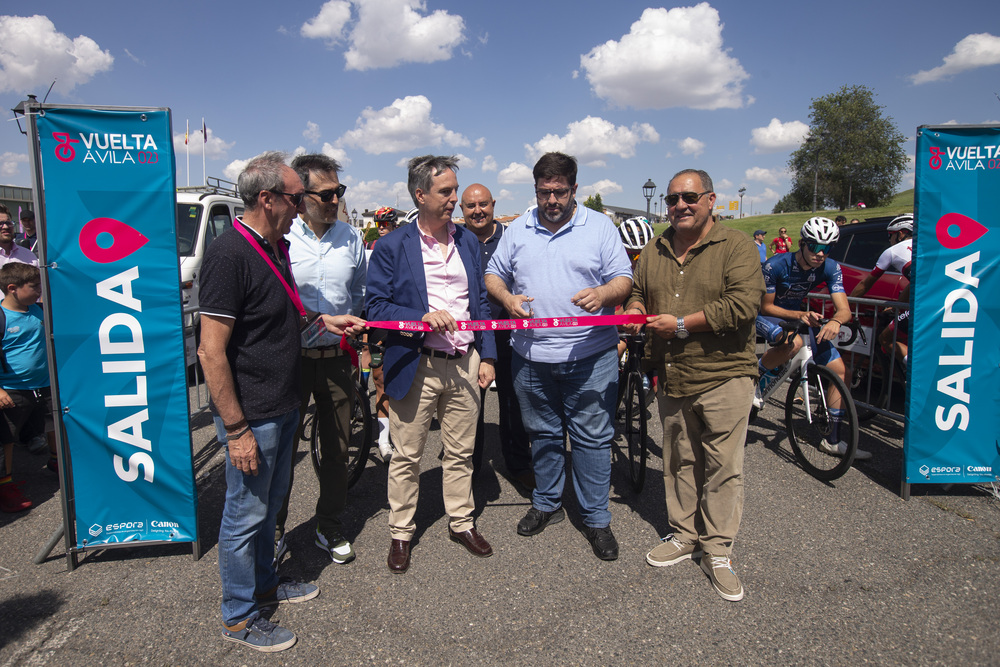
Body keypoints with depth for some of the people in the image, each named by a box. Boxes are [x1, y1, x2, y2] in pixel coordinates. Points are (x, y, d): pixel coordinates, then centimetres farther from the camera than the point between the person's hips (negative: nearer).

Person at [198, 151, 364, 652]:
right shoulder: (229, 255, -21)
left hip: (283, 407, 9)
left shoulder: (276, 248, 8)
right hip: (250, 415, -9)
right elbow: (211, 352, -23)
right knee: (246, 512, 7)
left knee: (270, 502, 23)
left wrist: (323, 320, 12)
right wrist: (235, 429, -22)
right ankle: (239, 616, 26)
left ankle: (264, 583, 43)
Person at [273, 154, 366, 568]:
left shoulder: (350, 238, 6)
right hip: (289, 359, -3)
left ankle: (330, 529, 31)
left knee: (336, 448, 12)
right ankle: (274, 531, 28)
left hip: (337, 359, 4)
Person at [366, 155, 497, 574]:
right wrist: (422, 317, -22)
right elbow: (376, 307, -7)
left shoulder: (468, 241, 10)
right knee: (406, 456, 8)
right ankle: (400, 534, 25)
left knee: (460, 452, 15)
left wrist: (487, 355, 8)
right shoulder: (392, 247, -4)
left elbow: (480, 302, 13)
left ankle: (461, 523, 33)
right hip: (415, 366, -3)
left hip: (464, 364, 4)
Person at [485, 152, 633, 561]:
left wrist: (602, 293, -23)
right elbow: (493, 275, 14)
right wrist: (507, 297, -8)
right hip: (531, 354, 3)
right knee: (542, 434, 15)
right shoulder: (518, 229, 10)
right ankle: (546, 504, 33)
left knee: (592, 438, 3)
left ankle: (596, 519, 17)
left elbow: (624, 279, -1)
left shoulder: (600, 226, 2)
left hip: (590, 355, -2)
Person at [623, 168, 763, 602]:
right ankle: (684, 536, 30)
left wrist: (682, 324, -17)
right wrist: (635, 308, -1)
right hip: (671, 379, 6)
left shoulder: (736, 247, -7)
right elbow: (637, 292, 24)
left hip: (723, 376, -5)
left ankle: (717, 551, 15)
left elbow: (742, 305, -19)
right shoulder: (654, 252, 12)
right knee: (679, 462, 15)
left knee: (723, 467, 2)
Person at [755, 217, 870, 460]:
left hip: (800, 316, 5)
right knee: (795, 342, -41)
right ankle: (757, 379, -11)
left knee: (840, 370, -5)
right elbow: (766, 306, -17)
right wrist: (799, 315, -33)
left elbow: (844, 309, -19)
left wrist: (835, 321, -43)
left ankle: (833, 440, 6)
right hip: (768, 316, -5)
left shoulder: (830, 268, -13)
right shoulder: (776, 265, -25)